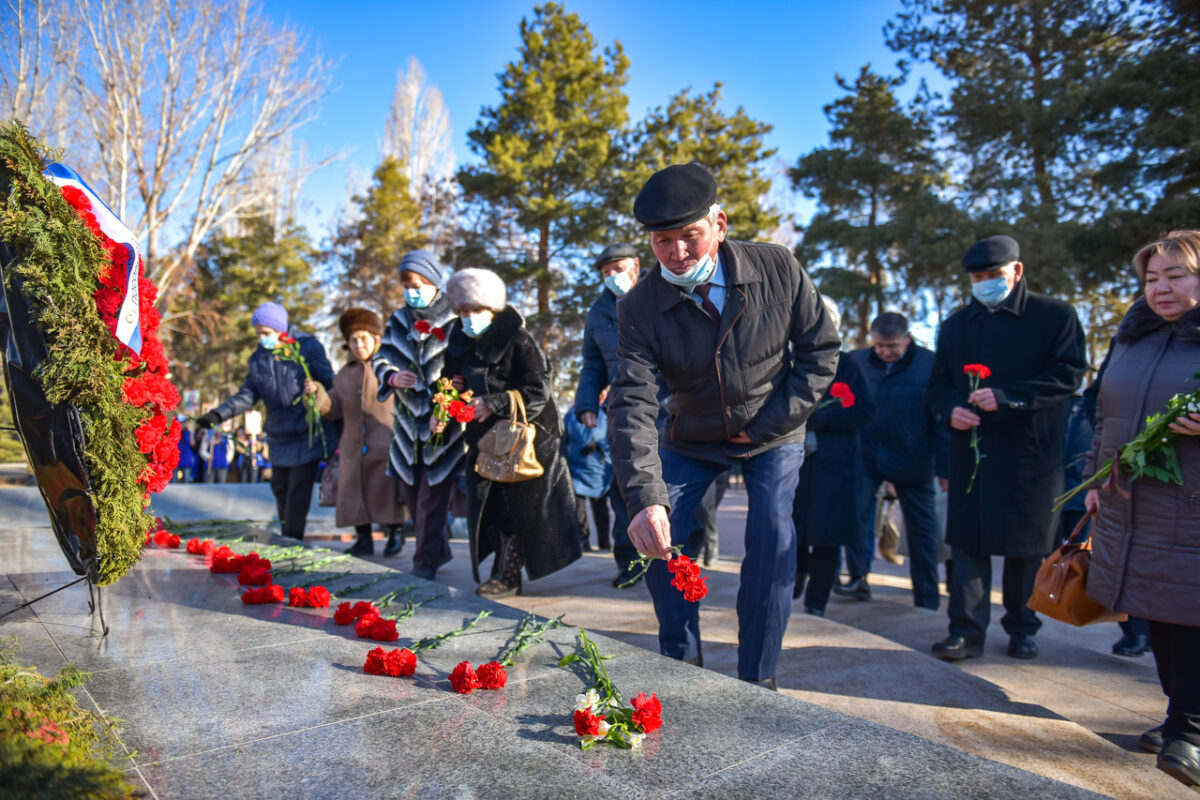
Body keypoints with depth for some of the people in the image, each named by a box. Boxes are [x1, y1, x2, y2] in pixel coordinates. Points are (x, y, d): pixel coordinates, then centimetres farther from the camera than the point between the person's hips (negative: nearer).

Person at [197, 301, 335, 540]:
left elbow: (330, 384, -5)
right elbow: (247, 395, 5)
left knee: (298, 492, -6)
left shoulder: (308, 348, -7)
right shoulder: (258, 358, 9)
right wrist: (219, 413, -8)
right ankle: (287, 537, 30)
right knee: (280, 487, 14)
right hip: (280, 436, 6)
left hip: (307, 435, -6)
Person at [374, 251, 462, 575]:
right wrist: (392, 377, -11)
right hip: (408, 420, 6)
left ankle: (425, 563, 4)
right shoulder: (398, 321, 11)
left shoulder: (454, 320, -6)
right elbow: (381, 358, 11)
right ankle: (439, 550, 30)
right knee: (410, 491, 13)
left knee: (433, 494, -5)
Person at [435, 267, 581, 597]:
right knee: (489, 506, 8)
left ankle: (507, 575, 6)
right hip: (484, 440, 6)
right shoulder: (459, 343, 7)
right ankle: (505, 572, 18)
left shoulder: (518, 341, -12)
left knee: (515, 507, -3)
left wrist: (494, 404, -23)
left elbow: (539, 392, -16)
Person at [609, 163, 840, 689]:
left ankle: (757, 680, 0)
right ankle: (682, 664, 16)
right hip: (693, 439, 1)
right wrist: (645, 499, -44)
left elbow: (821, 349, -7)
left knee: (772, 535, -17)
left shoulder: (777, 269, -19)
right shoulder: (639, 306, -22)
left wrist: (773, 421, -15)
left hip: (774, 434, -1)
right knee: (660, 537, -8)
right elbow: (632, 404, -31)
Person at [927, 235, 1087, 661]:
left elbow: (1069, 373, -10)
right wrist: (950, 409, -8)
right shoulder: (956, 324, 13)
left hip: (1032, 450, -3)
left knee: (1028, 543, 8)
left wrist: (1007, 398, -21)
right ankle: (967, 628, 6)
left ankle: (1022, 627, 24)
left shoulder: (1055, 315, 0)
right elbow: (938, 382, 14)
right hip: (971, 448, 3)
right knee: (968, 539, 1)